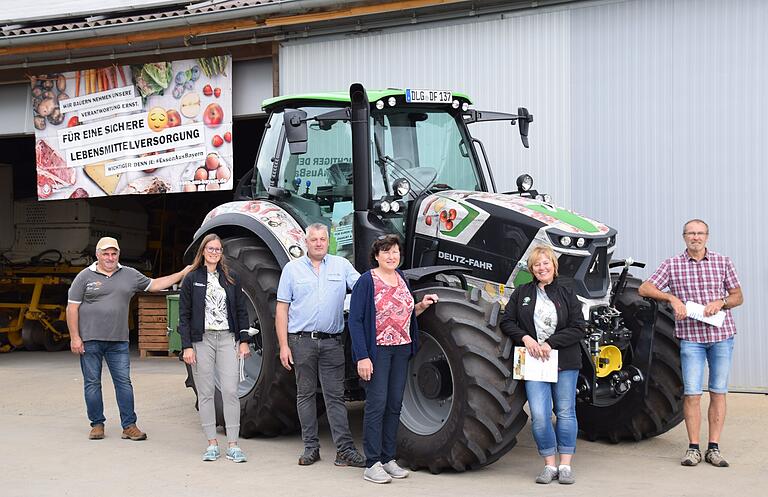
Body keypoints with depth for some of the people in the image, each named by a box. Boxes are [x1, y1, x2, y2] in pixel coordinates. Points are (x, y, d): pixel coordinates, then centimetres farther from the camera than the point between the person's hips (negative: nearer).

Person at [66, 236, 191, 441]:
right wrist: (74, 337, -7)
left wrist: (182, 274, 11)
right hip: (90, 340, -2)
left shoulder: (130, 275, 11)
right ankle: (97, 424, 14)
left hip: (118, 341, 2)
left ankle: (129, 426, 5)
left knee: (124, 382, 0)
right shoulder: (85, 276, 1)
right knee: (92, 383, 4)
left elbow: (154, 285, 18)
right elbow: (72, 308, -1)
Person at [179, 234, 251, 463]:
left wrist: (244, 340, 2)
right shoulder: (192, 279, 3)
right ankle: (212, 444, 10)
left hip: (227, 339, 1)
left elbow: (241, 311, 11)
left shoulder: (231, 278, 9)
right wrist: (187, 346, -6)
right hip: (202, 340, -1)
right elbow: (184, 315, 1)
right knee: (206, 392, 2)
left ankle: (233, 445, -1)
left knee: (230, 391, -5)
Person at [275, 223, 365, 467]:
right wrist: (283, 345, -3)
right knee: (305, 394, 6)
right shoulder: (292, 269, 5)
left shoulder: (341, 265, 7)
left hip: (331, 341, 0)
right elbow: (281, 309, 3)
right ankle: (310, 447, 14)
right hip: (302, 341, 0)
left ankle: (345, 449, 0)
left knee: (335, 395, 0)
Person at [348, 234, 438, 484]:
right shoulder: (367, 281, -9)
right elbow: (355, 320, -12)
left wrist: (421, 306, 2)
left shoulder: (402, 278, 11)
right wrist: (362, 357, -19)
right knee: (376, 404, -7)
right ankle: (372, 464, -2)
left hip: (402, 349, 6)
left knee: (394, 405, 9)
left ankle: (388, 459, 17)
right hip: (377, 350, -6)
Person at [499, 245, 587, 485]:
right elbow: (506, 322, 6)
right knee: (539, 415, -9)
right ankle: (549, 465, 4)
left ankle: (565, 465, 12)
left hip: (564, 362, 0)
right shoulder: (521, 293, 8)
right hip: (533, 361, 0)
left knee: (565, 412, 4)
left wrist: (551, 343, -14)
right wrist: (525, 337, -12)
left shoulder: (567, 295, 4)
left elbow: (579, 328, -3)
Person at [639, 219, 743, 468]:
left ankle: (713, 448, 9)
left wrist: (720, 302, -10)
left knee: (718, 392, 3)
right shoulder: (672, 265, 2)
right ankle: (693, 448, 5)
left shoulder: (723, 262, 7)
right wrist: (672, 298, -15)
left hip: (721, 335, 2)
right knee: (692, 393, -4)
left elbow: (738, 296, 10)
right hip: (691, 336, -1)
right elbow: (644, 288, -1)